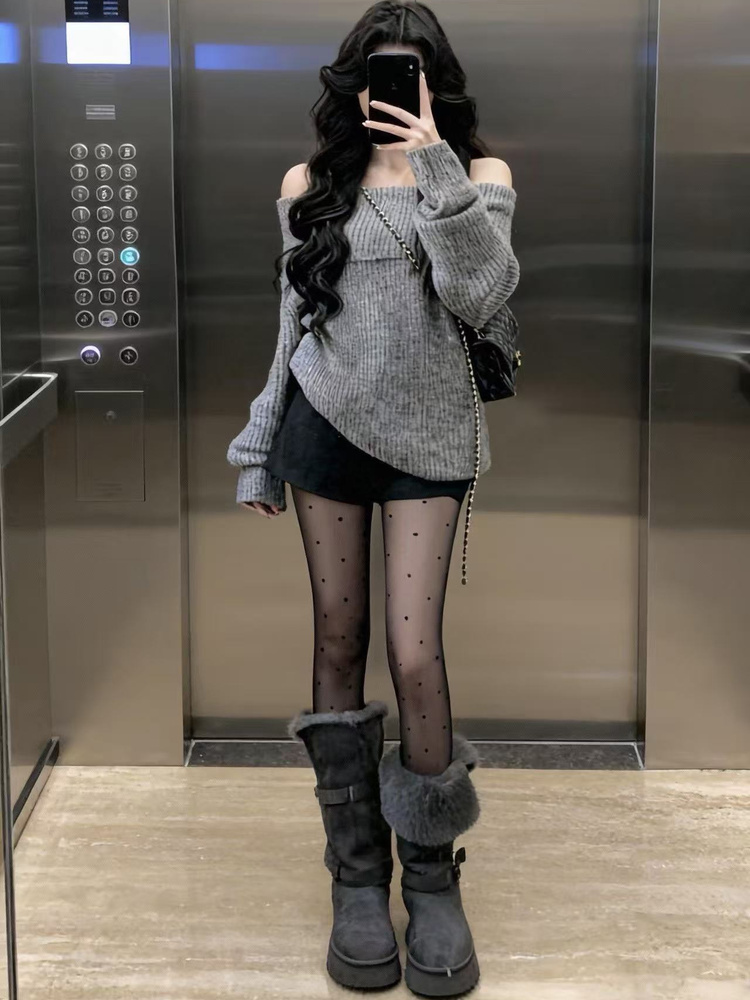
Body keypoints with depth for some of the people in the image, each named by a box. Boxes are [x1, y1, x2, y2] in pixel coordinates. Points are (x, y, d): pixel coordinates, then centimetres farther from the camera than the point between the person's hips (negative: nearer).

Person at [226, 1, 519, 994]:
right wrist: (260, 451, 11)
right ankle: (358, 876, 13)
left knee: (415, 655, -9)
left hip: (426, 436, -2)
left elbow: (481, 293, -15)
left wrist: (432, 164, -20)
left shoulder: (478, 175, 3)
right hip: (324, 423, 2)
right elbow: (292, 325, 12)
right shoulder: (310, 186, 8)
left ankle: (433, 878, 7)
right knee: (339, 642, 3)